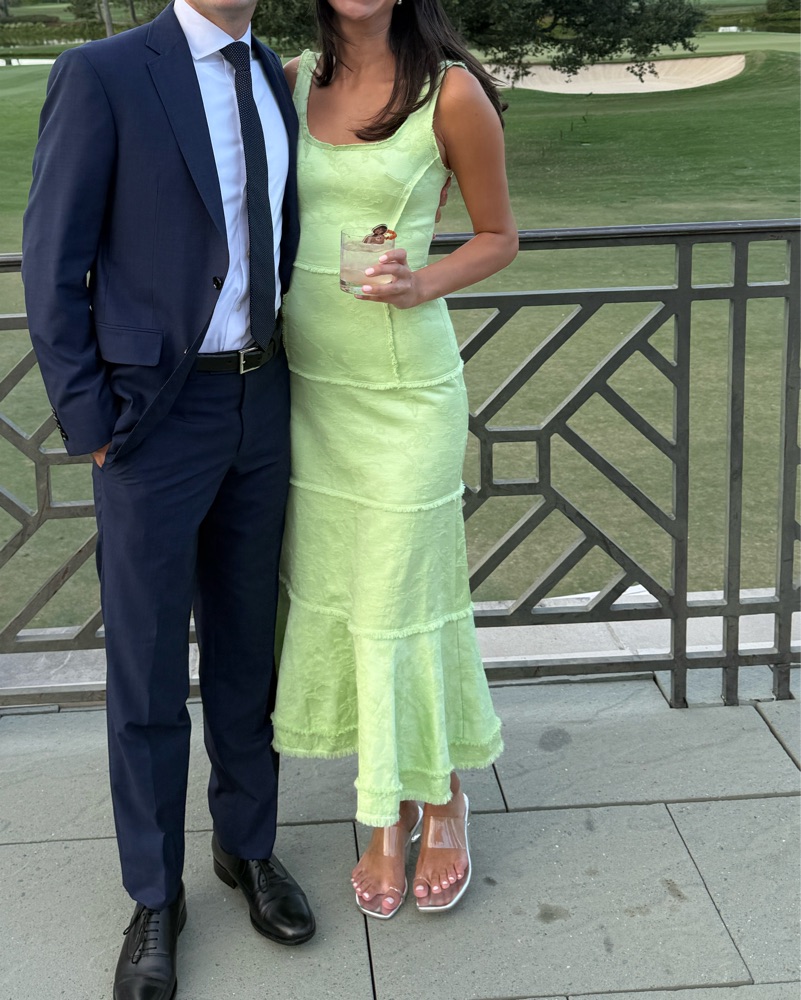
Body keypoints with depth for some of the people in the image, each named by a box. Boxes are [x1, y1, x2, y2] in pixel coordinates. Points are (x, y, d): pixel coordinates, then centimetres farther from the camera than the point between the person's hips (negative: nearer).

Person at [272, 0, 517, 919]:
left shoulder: (452, 91, -8)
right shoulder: (292, 82, 5)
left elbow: (498, 236, 2)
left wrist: (424, 284, -17)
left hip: (404, 385, -4)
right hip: (309, 379, 5)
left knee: (405, 598, 4)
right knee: (330, 594, 10)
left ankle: (442, 802, 27)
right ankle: (388, 811, 27)